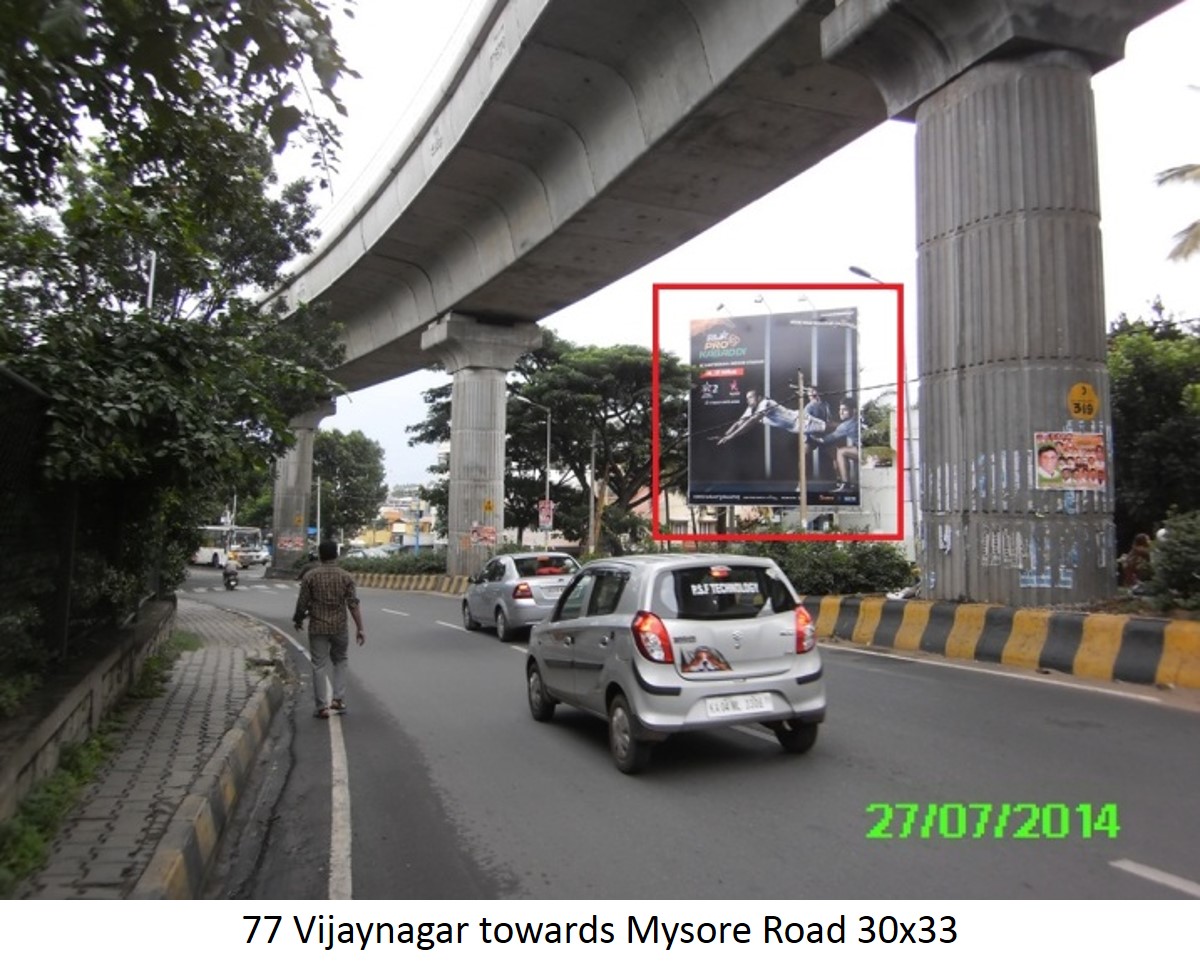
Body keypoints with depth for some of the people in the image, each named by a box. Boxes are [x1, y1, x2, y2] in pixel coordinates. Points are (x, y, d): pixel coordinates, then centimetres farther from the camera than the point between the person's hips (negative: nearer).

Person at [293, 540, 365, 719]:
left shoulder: (310, 576, -5)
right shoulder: (346, 576, -3)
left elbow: (302, 603, -3)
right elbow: (353, 604, -7)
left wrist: (298, 620, 16)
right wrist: (360, 628, -4)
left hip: (317, 627, -1)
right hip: (339, 627, 1)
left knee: (319, 666, 5)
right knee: (340, 661, 19)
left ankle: (322, 707, 6)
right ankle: (339, 699, 12)